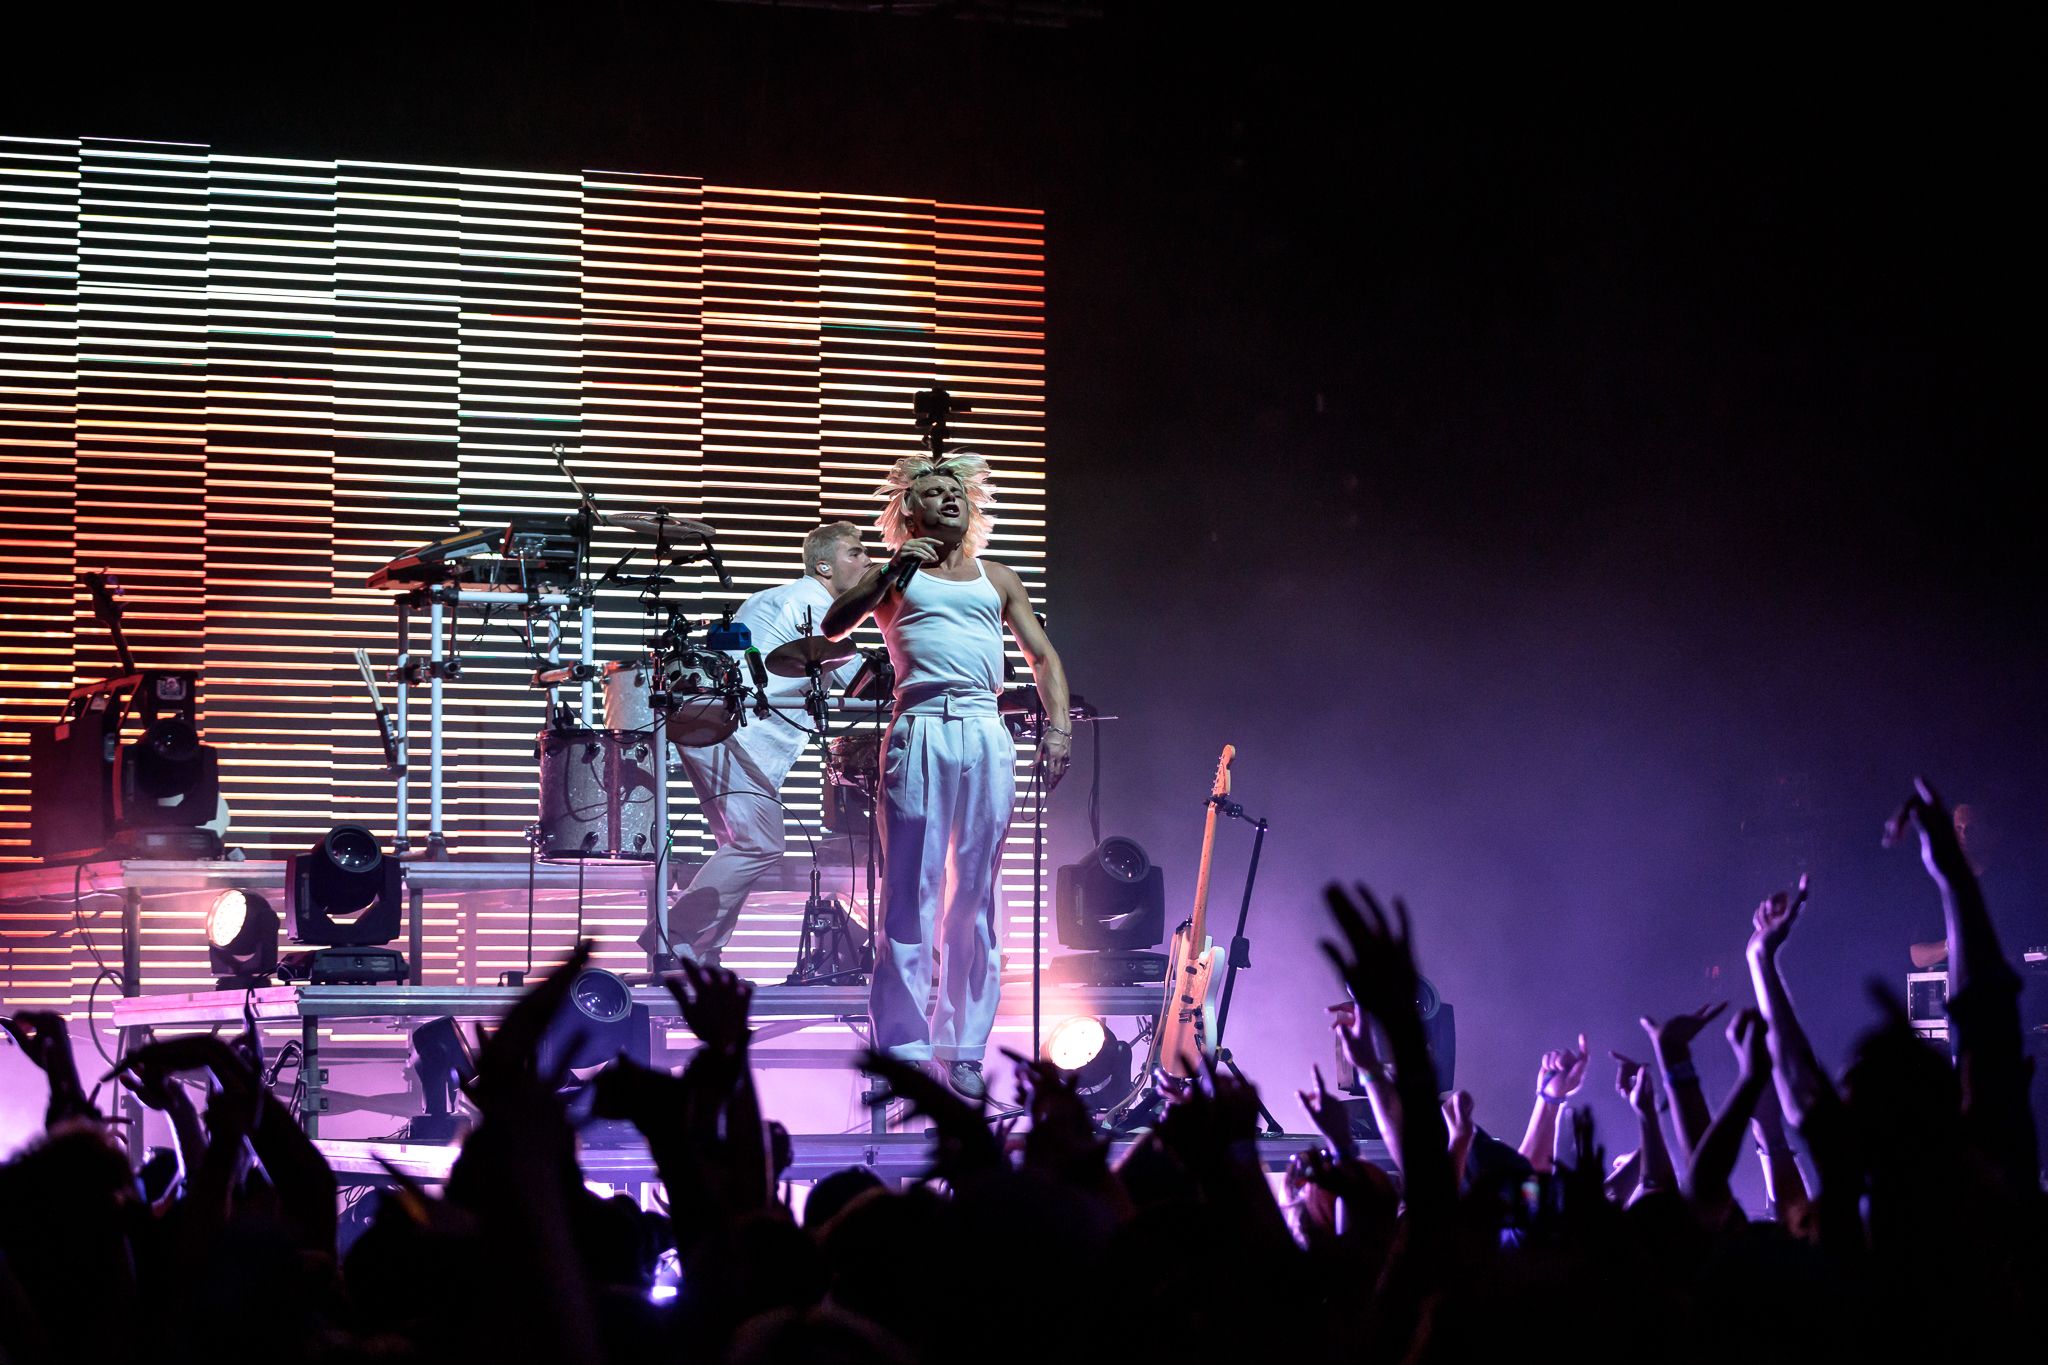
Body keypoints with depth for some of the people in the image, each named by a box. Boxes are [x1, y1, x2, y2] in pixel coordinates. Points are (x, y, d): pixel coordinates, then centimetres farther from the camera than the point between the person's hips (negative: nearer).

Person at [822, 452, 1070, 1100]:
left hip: (986, 733, 3)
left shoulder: (998, 580, 23)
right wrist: (892, 573, -7)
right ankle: (904, 1047, -5)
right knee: (911, 890, -6)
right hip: (919, 730, -2)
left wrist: (1058, 726, 3)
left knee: (974, 895, 2)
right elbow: (834, 625, 1)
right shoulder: (890, 575, 16)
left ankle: (964, 1052, 4)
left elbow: (1044, 657, 18)